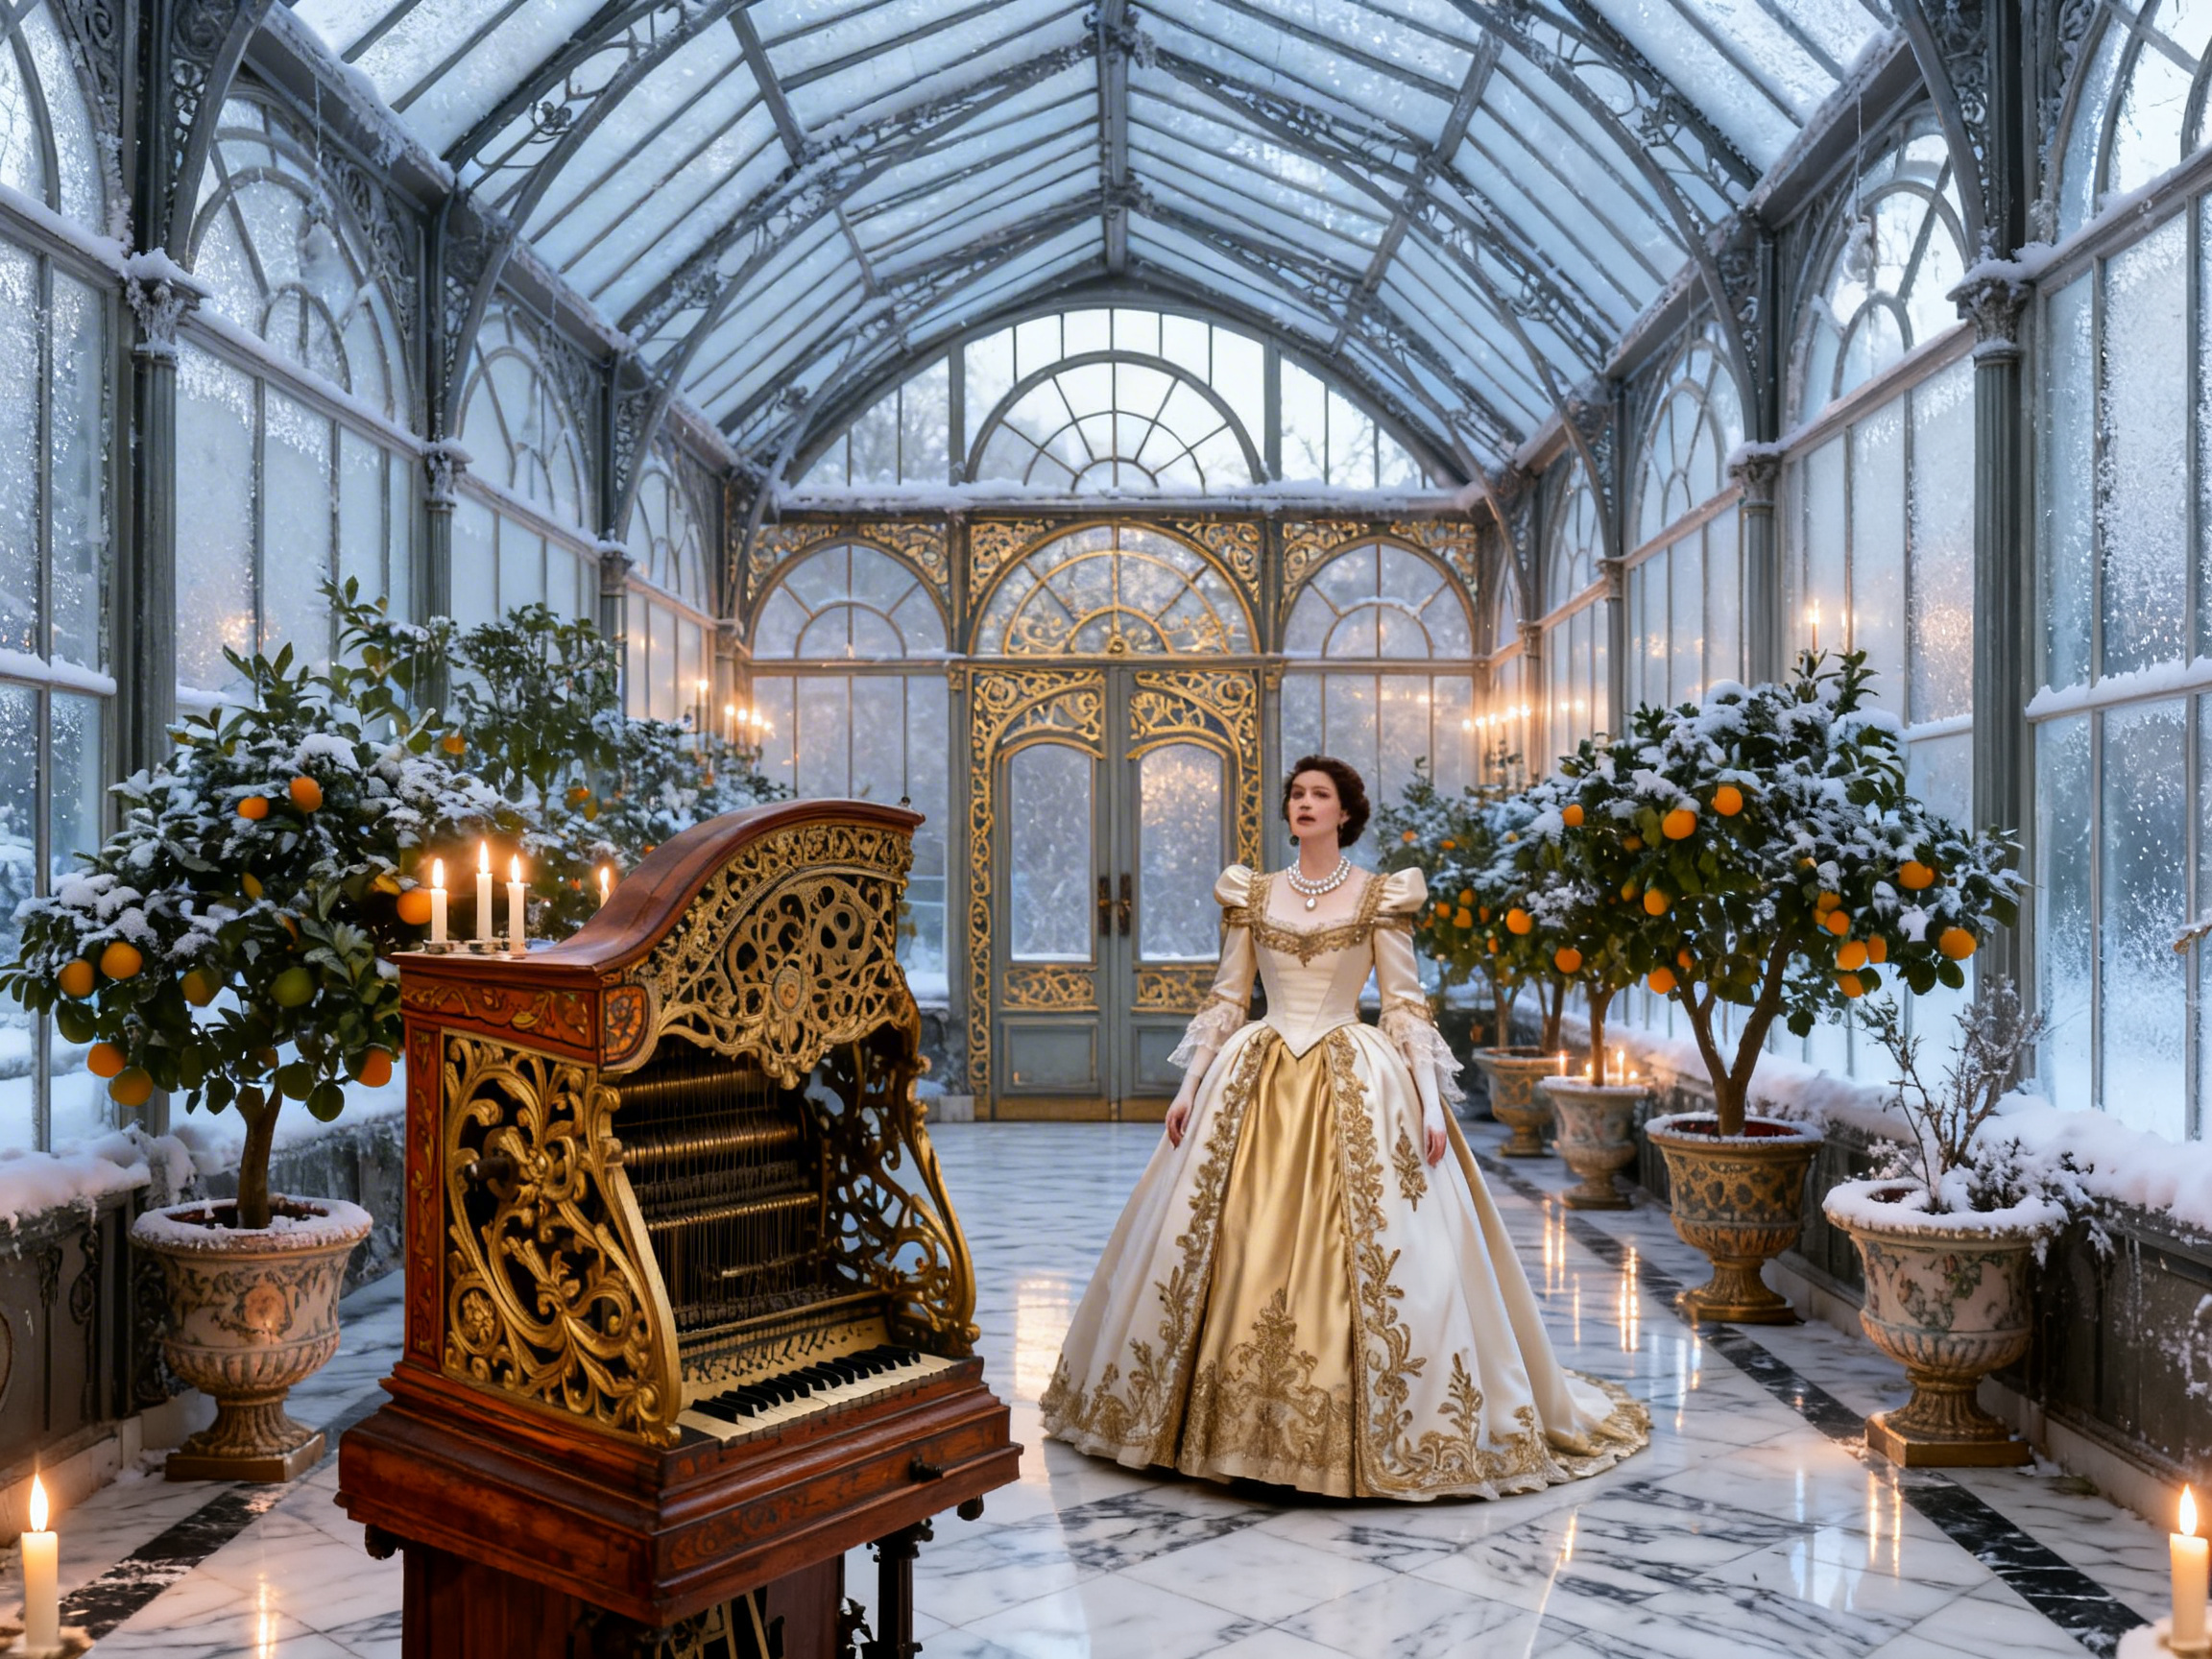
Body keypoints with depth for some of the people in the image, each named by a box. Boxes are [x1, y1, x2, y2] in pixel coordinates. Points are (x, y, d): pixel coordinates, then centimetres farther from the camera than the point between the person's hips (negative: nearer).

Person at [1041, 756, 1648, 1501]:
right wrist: (1190, 1084, 4)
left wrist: (1431, 1102, -9)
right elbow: (1225, 999, 10)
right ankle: (1233, 1420, 15)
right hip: (1256, 1082, 3)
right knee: (1230, 1250, 1)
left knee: (1365, 1255, -6)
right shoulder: (1251, 893, 9)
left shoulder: (1382, 897, 2)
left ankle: (1372, 1427, 9)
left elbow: (1406, 1005, -1)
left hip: (1355, 1086, -2)